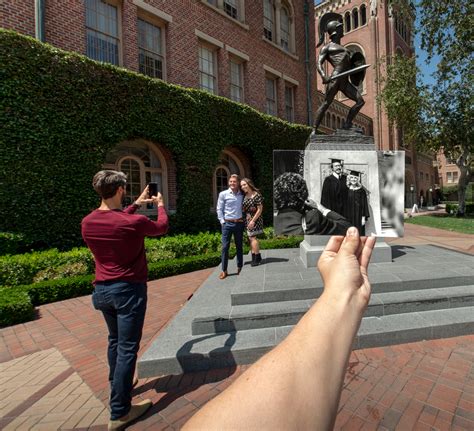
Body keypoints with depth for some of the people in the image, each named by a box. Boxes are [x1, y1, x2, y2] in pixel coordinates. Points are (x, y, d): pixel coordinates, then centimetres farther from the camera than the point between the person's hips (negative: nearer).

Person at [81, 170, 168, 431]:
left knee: (114, 340, 26)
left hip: (101, 290, 7)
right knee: (127, 348, 6)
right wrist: (160, 205, 17)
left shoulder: (87, 223, -3)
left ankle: (117, 385, 47)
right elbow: (161, 228, -1)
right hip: (129, 290, -7)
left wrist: (136, 205, 24)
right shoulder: (134, 222, -21)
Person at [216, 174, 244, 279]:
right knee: (225, 247, -2)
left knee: (239, 246, 10)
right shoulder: (223, 194, 0)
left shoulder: (242, 195, 8)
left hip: (239, 223, 3)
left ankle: (240, 268, 23)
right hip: (227, 223, -3)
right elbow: (219, 209, 0)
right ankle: (224, 270, 6)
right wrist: (222, 221, -6)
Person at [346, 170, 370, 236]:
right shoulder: (346, 190, 3)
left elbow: (364, 205, 0)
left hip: (358, 217, 0)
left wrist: (364, 217, -6)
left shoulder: (361, 191, 1)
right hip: (348, 217, 1)